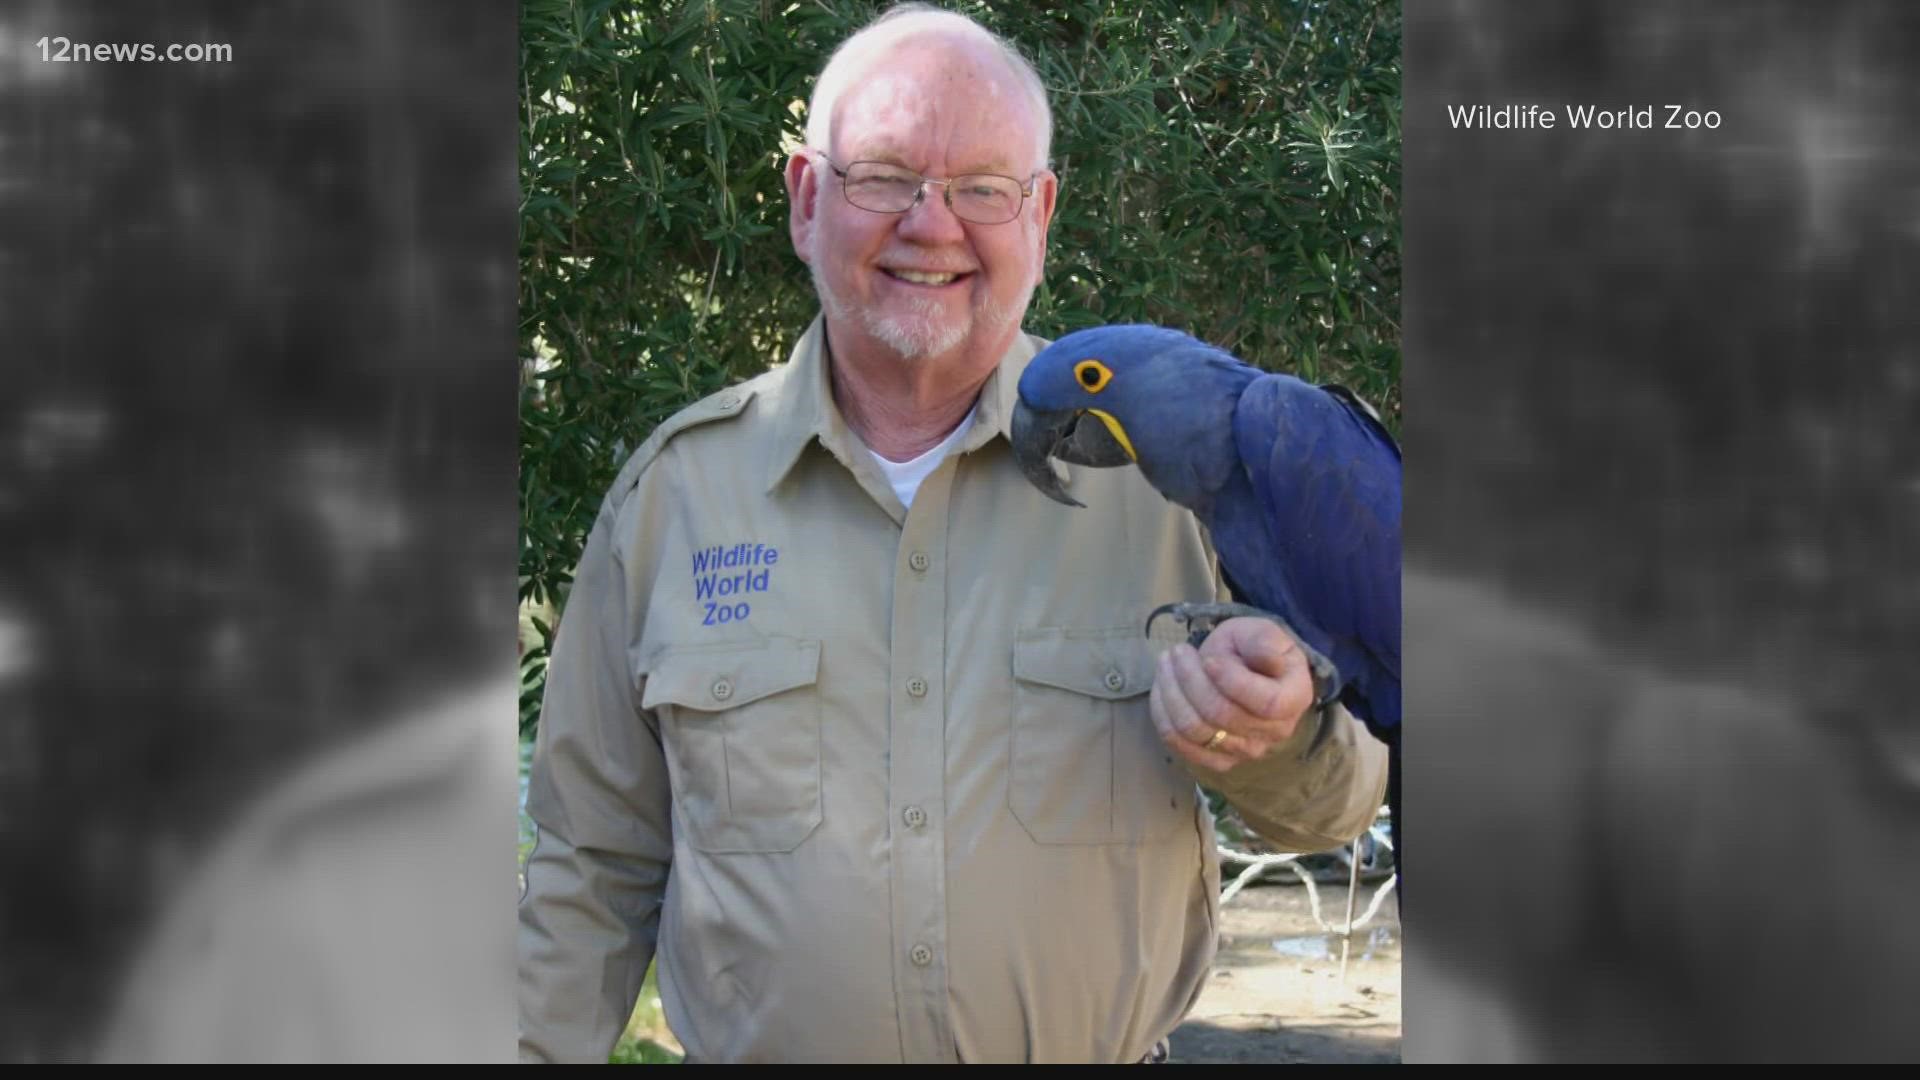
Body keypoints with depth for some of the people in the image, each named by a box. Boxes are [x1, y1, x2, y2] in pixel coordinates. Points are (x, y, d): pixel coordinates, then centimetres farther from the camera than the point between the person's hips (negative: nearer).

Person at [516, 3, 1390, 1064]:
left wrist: (1276, 745, -24)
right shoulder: (677, 486, -3)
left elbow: (1334, 804, -3)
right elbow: (593, 867, 3)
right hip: (752, 1047, 1)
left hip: (1107, 1047, 0)